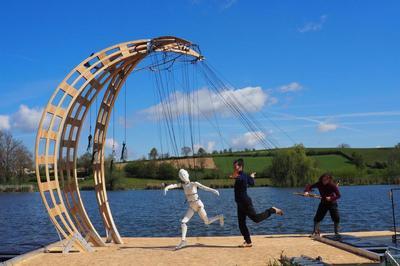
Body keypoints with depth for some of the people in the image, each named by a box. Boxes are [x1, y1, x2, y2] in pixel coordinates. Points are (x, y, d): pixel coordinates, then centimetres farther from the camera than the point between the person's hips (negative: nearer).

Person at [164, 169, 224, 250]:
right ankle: (183, 241, -2)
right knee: (183, 222, -8)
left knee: (207, 222, 7)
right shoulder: (182, 184, 3)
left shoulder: (194, 183, -10)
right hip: (191, 207, 5)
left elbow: (204, 187, -22)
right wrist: (167, 187, -35)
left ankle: (219, 217, 32)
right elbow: (174, 185, -13)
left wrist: (213, 190, -38)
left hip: (198, 205, -5)